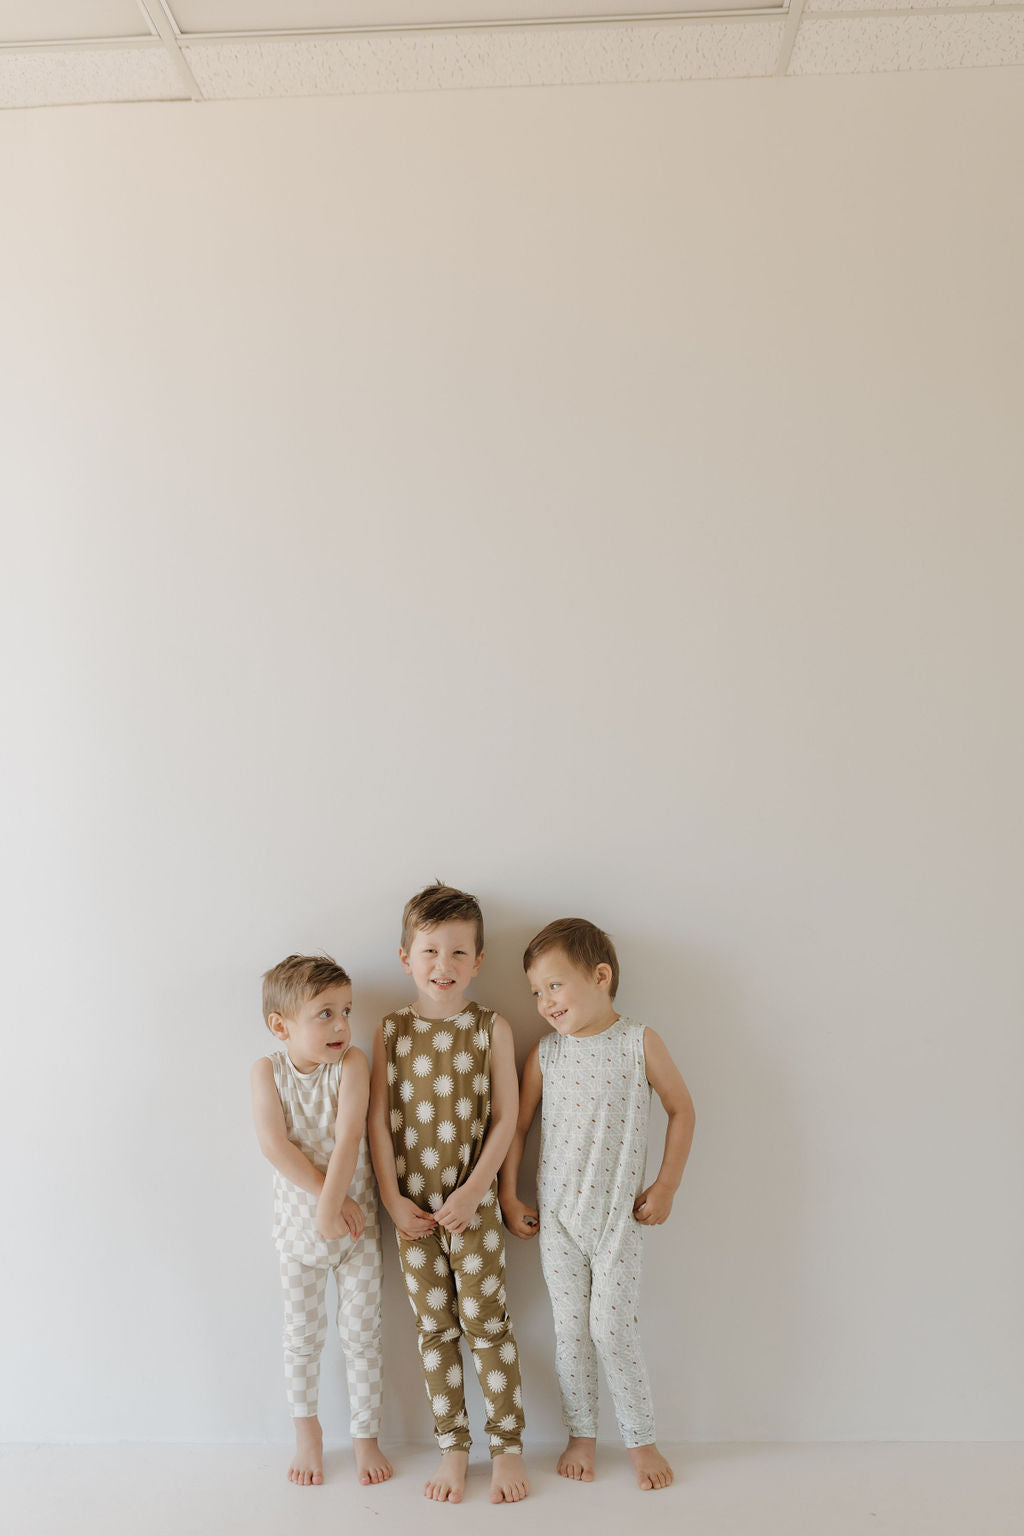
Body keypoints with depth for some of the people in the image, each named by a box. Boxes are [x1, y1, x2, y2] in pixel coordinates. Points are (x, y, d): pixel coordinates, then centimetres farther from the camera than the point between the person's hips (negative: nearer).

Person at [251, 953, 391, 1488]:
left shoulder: (351, 1064, -14)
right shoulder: (267, 1071, -11)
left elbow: (348, 1138, -21)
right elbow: (274, 1144, -19)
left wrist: (331, 1205, -26)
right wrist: (325, 1196, -21)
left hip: (355, 1221, -1)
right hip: (298, 1223, 1)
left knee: (362, 1335, 9)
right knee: (302, 1335, 15)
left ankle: (365, 1436, 28)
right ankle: (307, 1432, 37)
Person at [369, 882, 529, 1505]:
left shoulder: (492, 1029, -6)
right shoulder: (391, 1032, -1)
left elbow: (506, 1118, -6)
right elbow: (380, 1119, 0)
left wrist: (472, 1191, -12)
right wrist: (393, 1198, -5)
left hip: (473, 1203, -2)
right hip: (413, 1207, 2)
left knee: (486, 1322, 4)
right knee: (435, 1328, 11)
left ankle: (508, 1445, 21)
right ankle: (453, 1447, 25)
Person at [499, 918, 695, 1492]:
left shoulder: (639, 1043, -8)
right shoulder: (546, 1053, -1)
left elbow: (682, 1109, 1)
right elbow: (518, 1125, 8)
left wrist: (666, 1186, -1)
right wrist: (509, 1195, 7)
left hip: (619, 1214, -3)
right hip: (557, 1214, 3)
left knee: (612, 1327, -4)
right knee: (571, 1329, 9)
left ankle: (642, 1439, 17)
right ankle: (582, 1434, 27)